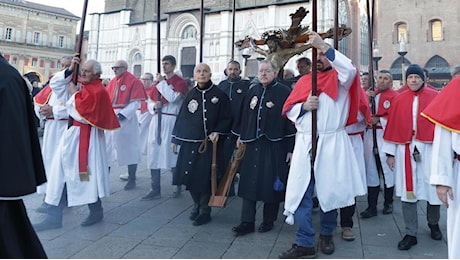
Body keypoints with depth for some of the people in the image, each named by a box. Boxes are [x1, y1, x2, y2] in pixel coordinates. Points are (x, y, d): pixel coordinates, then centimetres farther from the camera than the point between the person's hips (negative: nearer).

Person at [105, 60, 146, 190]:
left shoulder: (133, 81, -6)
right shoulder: (112, 82, 13)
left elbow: (135, 102, -11)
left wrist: (123, 114, -19)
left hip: (126, 118, -6)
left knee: (129, 149, 2)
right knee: (107, 149, 10)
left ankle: (132, 180, 13)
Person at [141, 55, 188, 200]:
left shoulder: (180, 82, -1)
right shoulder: (158, 82, 18)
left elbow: (173, 97, -18)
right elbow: (150, 101, 19)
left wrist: (162, 82, -8)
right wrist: (154, 106, -4)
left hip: (171, 121, -6)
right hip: (156, 120, 6)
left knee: (171, 153, -2)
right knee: (153, 153, 4)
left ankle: (178, 186, 18)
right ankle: (156, 190, 12)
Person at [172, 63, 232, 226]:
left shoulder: (219, 95, -2)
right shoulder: (190, 95, 7)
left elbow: (227, 118, -1)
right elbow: (181, 117, 10)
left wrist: (217, 132, -16)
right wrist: (175, 139, 10)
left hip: (209, 143, -3)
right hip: (189, 143, 4)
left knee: (205, 178, 0)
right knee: (189, 176, 7)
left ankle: (205, 211, 19)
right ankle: (197, 204, 32)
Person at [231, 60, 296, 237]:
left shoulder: (284, 92, -5)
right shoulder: (252, 92, 12)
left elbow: (291, 121, -9)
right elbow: (244, 115, 20)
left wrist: (291, 148, -12)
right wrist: (241, 136, 15)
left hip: (275, 145, -5)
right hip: (253, 143, 5)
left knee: (272, 183, 4)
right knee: (249, 181, 3)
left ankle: (269, 220, 21)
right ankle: (247, 222, 10)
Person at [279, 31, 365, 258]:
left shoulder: (339, 79, 5)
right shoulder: (304, 81, 15)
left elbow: (350, 69, -19)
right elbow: (288, 109, 12)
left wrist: (324, 46, -20)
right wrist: (304, 106, -9)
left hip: (331, 143, -2)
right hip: (304, 143, 3)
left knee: (329, 191, 8)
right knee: (301, 192, -2)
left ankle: (326, 235, 29)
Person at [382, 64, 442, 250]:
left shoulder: (435, 97, 2)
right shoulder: (399, 100, 6)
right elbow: (392, 127, 6)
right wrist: (390, 153, 4)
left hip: (430, 149, -1)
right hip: (405, 150, 1)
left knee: (433, 190, 7)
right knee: (408, 192, 3)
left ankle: (433, 224, 36)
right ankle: (411, 234, 15)